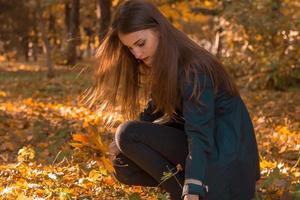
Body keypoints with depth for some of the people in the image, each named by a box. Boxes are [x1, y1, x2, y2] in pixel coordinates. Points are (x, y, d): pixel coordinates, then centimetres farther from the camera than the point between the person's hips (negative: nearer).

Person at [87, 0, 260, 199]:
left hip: (223, 159, -9)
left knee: (128, 134, -21)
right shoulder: (163, 65, 5)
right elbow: (152, 112, 11)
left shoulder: (193, 69, -24)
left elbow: (200, 134, -32)